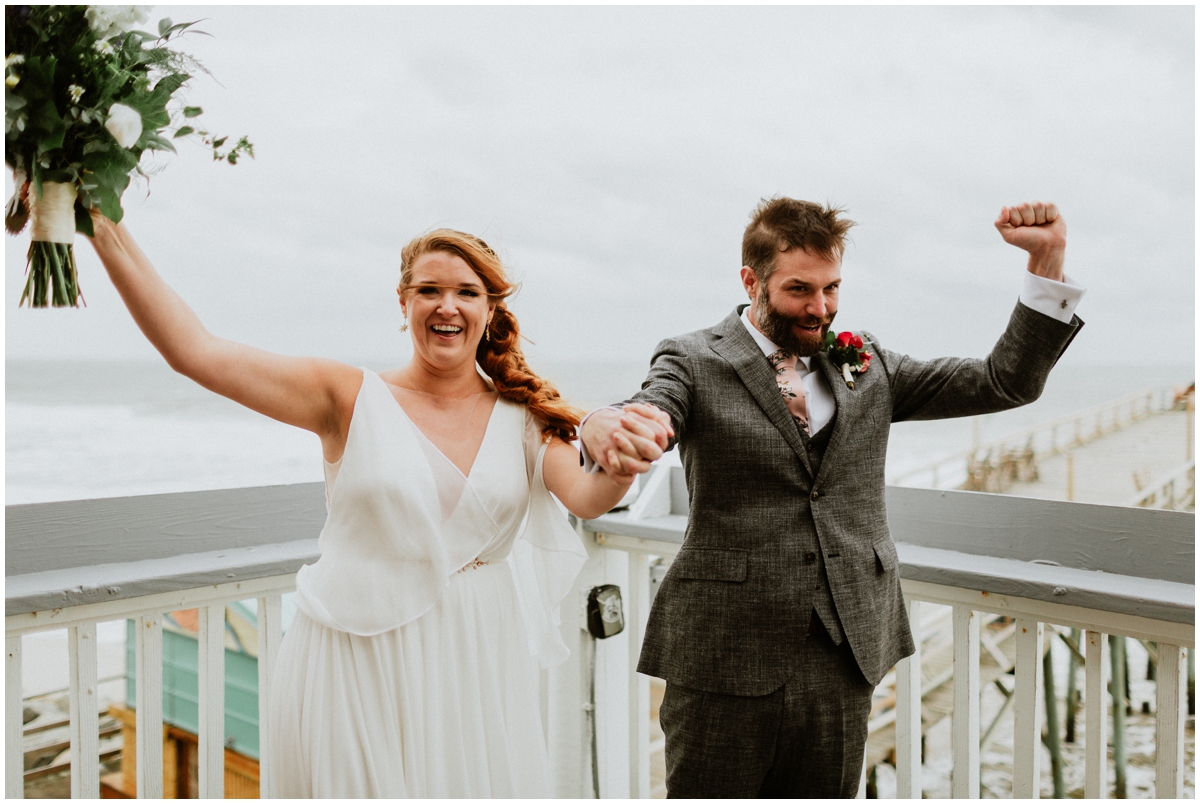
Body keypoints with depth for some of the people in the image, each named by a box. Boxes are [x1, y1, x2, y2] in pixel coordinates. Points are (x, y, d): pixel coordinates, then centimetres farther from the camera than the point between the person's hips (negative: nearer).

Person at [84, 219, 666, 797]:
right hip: (359, 668, -2)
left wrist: (618, 470, -38)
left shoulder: (523, 416, 2)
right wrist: (106, 229, -15)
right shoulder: (351, 399, -4)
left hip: (475, 663, 2)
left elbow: (584, 496, -14)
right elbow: (195, 352, -10)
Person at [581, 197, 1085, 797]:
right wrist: (602, 427, -47)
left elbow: (1007, 383, 7)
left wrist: (1047, 259, -4)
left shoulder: (867, 366, 9)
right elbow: (645, 420, -22)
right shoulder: (694, 363, -2)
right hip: (725, 664, -3)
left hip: (845, 660, 4)